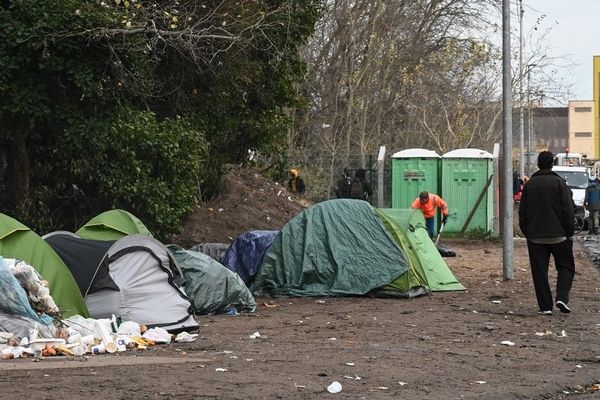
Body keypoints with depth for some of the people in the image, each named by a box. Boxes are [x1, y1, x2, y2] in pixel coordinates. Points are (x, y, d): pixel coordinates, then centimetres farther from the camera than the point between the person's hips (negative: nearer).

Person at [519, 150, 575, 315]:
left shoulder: (529, 184, 5)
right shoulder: (559, 183, -5)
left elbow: (522, 213, 7)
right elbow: (568, 210, -8)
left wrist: (526, 233, 15)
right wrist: (570, 232, 0)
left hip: (535, 237, 2)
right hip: (558, 235, -2)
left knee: (539, 271, 6)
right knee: (566, 267, 10)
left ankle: (545, 306, 2)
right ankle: (562, 297, -10)